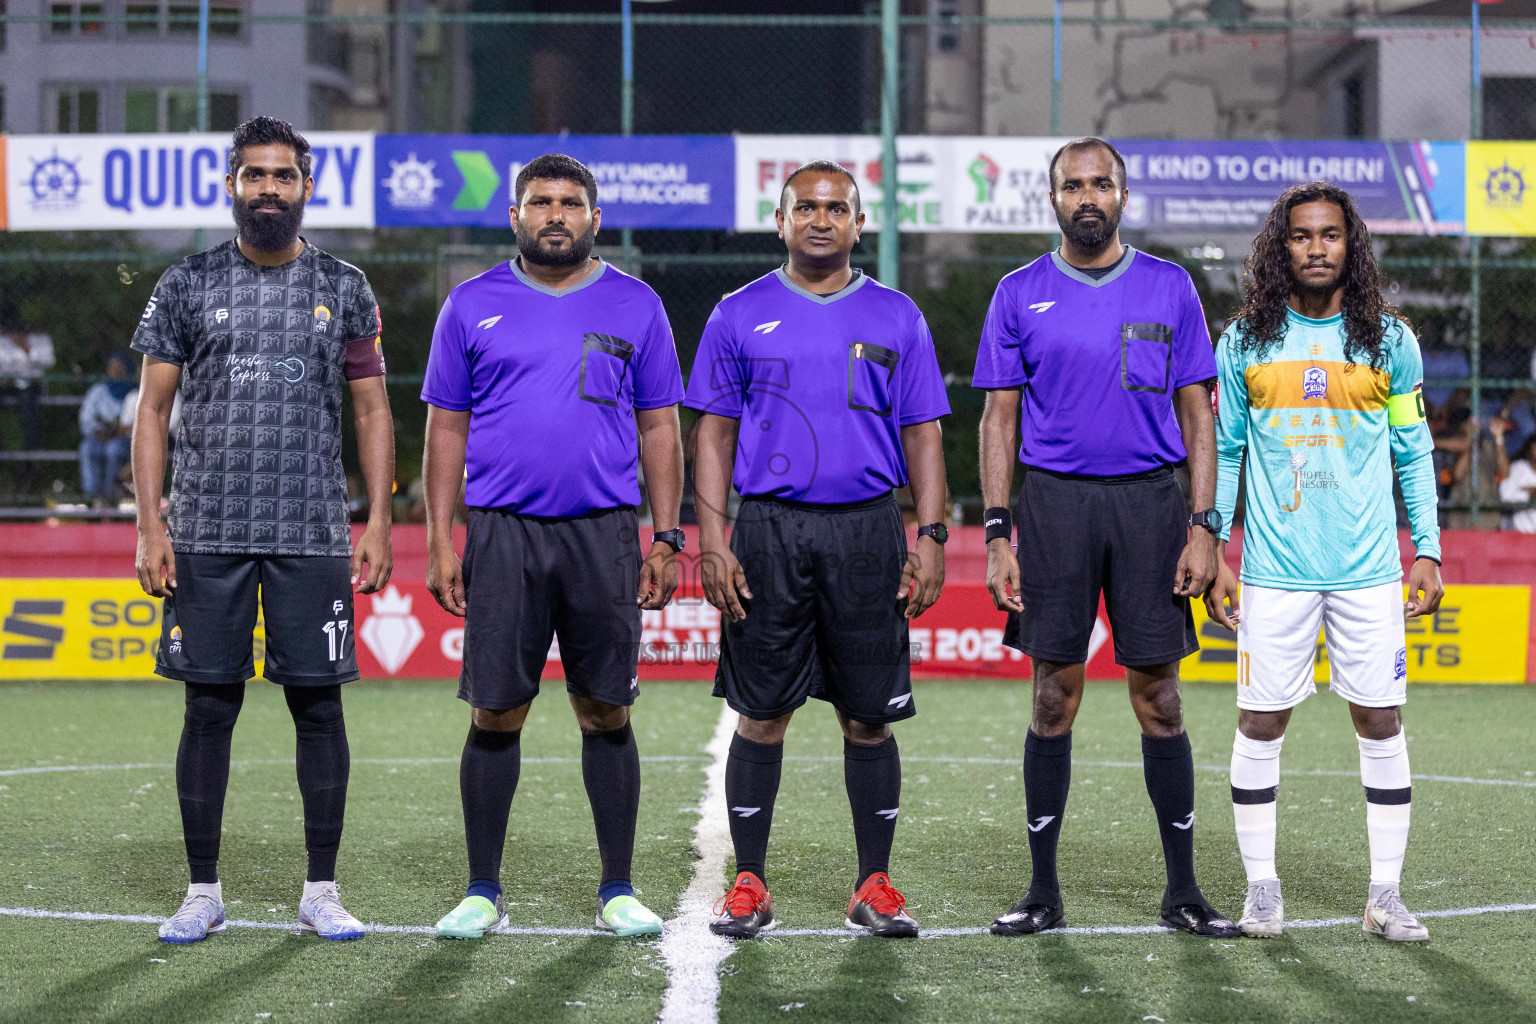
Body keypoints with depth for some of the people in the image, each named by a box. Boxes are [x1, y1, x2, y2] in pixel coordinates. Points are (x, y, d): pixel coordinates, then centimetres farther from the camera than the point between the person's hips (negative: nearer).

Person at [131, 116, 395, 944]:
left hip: (313, 534, 0)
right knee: (209, 707, 2)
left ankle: (321, 891, 10)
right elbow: (152, 410, 5)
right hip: (207, 531, 0)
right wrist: (149, 526, -4)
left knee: (318, 705, 1)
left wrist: (377, 523, -1)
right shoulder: (187, 285, 6)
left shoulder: (344, 288, 7)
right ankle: (203, 891, 12)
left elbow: (372, 412, 8)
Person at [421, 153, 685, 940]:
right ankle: (482, 891, 11)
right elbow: (447, 428, 8)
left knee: (607, 713, 4)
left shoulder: (635, 306, 8)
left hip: (604, 534, 0)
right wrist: (440, 542, 0)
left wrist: (666, 538, 1)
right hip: (503, 532, 0)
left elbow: (659, 428, 9)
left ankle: (617, 891, 13)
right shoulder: (473, 306, 7)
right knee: (496, 714, 1)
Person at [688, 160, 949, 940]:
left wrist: (932, 538, -2)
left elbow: (921, 437, 8)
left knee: (868, 716, 3)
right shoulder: (741, 316, 7)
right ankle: (748, 886, 10)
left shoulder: (896, 318, 8)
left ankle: (875, 887, 12)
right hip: (768, 529, 0)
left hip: (867, 531, 1)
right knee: (761, 714, 2)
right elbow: (715, 437, 6)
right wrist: (711, 543, -3)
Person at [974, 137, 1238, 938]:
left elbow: (1196, 415, 6)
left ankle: (1182, 891, 10)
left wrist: (1203, 527, -2)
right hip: (1053, 503, 0)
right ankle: (1043, 891, 11)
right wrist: (998, 535, -3)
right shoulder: (1021, 294, 6)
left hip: (1149, 502, 0)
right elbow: (999, 419, 6)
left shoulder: (1169, 288, 6)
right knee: (1053, 699, 3)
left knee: (1159, 699, 2)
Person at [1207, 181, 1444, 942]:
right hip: (1274, 569, 0)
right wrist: (1209, 556, 4)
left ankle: (1385, 895, 8)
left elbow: (1414, 452, 10)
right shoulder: (1244, 343, 4)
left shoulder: (1388, 339, 5)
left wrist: (1427, 551, 4)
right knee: (1261, 721, 1)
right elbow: (1221, 451, 9)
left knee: (1380, 721, 1)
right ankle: (1261, 888, 12)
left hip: (1369, 568, 0)